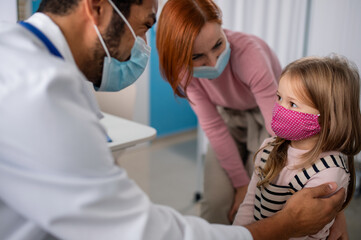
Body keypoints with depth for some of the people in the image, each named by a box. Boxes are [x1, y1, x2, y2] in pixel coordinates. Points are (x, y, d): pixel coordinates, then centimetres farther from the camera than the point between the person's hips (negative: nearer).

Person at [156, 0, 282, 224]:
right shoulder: (184, 68, -21)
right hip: (230, 118, 3)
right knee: (216, 200, -10)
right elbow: (213, 126, -15)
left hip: (265, 116, -3)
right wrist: (242, 184, -13)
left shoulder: (249, 53, -35)